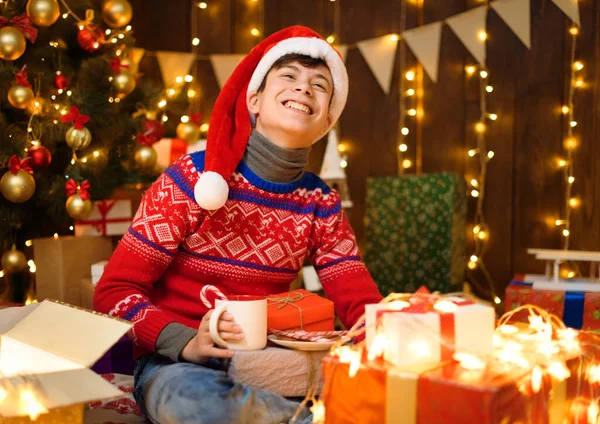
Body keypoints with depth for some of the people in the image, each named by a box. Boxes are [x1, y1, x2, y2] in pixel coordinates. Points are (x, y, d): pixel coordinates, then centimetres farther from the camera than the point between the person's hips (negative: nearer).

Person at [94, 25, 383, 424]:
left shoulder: (321, 204, 3)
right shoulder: (194, 179, -11)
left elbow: (361, 302, -2)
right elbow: (116, 290, -10)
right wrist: (187, 343, -27)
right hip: (177, 362, -2)